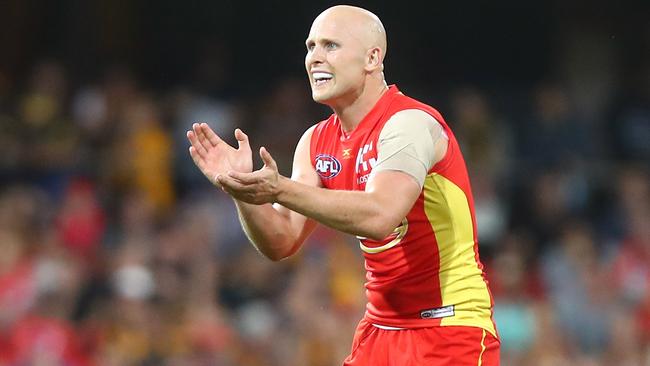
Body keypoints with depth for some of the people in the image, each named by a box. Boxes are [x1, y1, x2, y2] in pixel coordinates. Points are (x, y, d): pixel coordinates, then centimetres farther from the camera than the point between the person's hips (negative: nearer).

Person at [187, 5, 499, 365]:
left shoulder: (409, 123, -16)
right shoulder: (316, 142, 8)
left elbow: (379, 216, -33)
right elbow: (281, 242, 3)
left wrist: (281, 190, -39)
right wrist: (244, 190, -15)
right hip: (380, 331, 7)